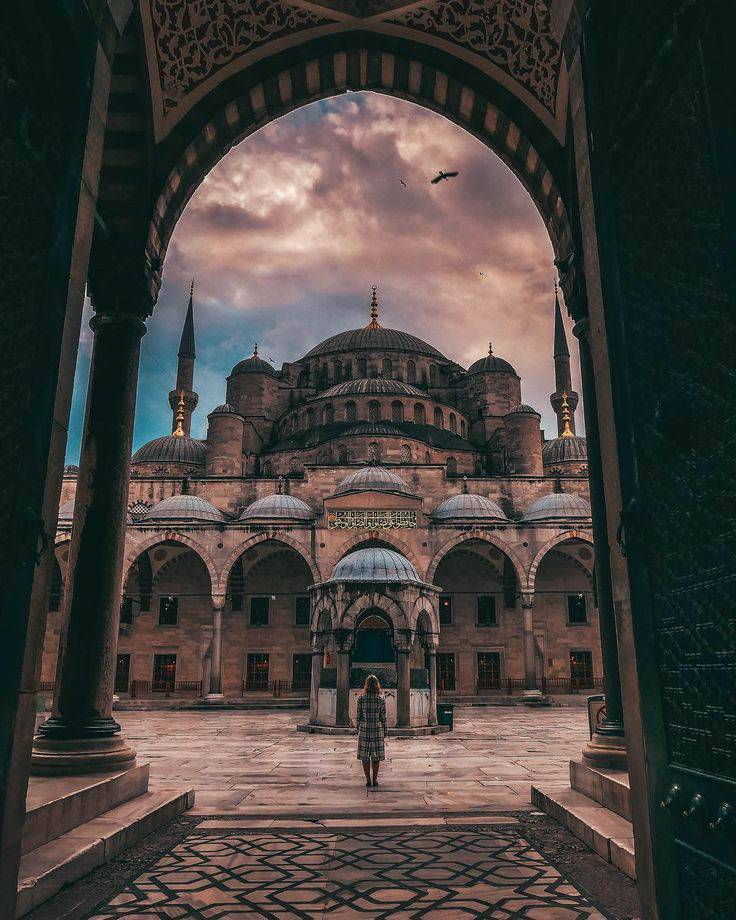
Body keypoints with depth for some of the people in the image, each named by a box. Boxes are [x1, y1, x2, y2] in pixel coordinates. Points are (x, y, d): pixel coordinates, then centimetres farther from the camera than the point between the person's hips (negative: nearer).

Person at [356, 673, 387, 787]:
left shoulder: (361, 698, -4)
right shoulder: (381, 699, -5)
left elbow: (358, 716, 0)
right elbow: (383, 717, -1)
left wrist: (358, 730, 11)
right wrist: (385, 732, 9)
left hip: (364, 729, 0)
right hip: (377, 729, 0)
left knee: (365, 756, 8)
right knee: (376, 756, 9)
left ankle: (368, 780, 9)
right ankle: (375, 779, 12)